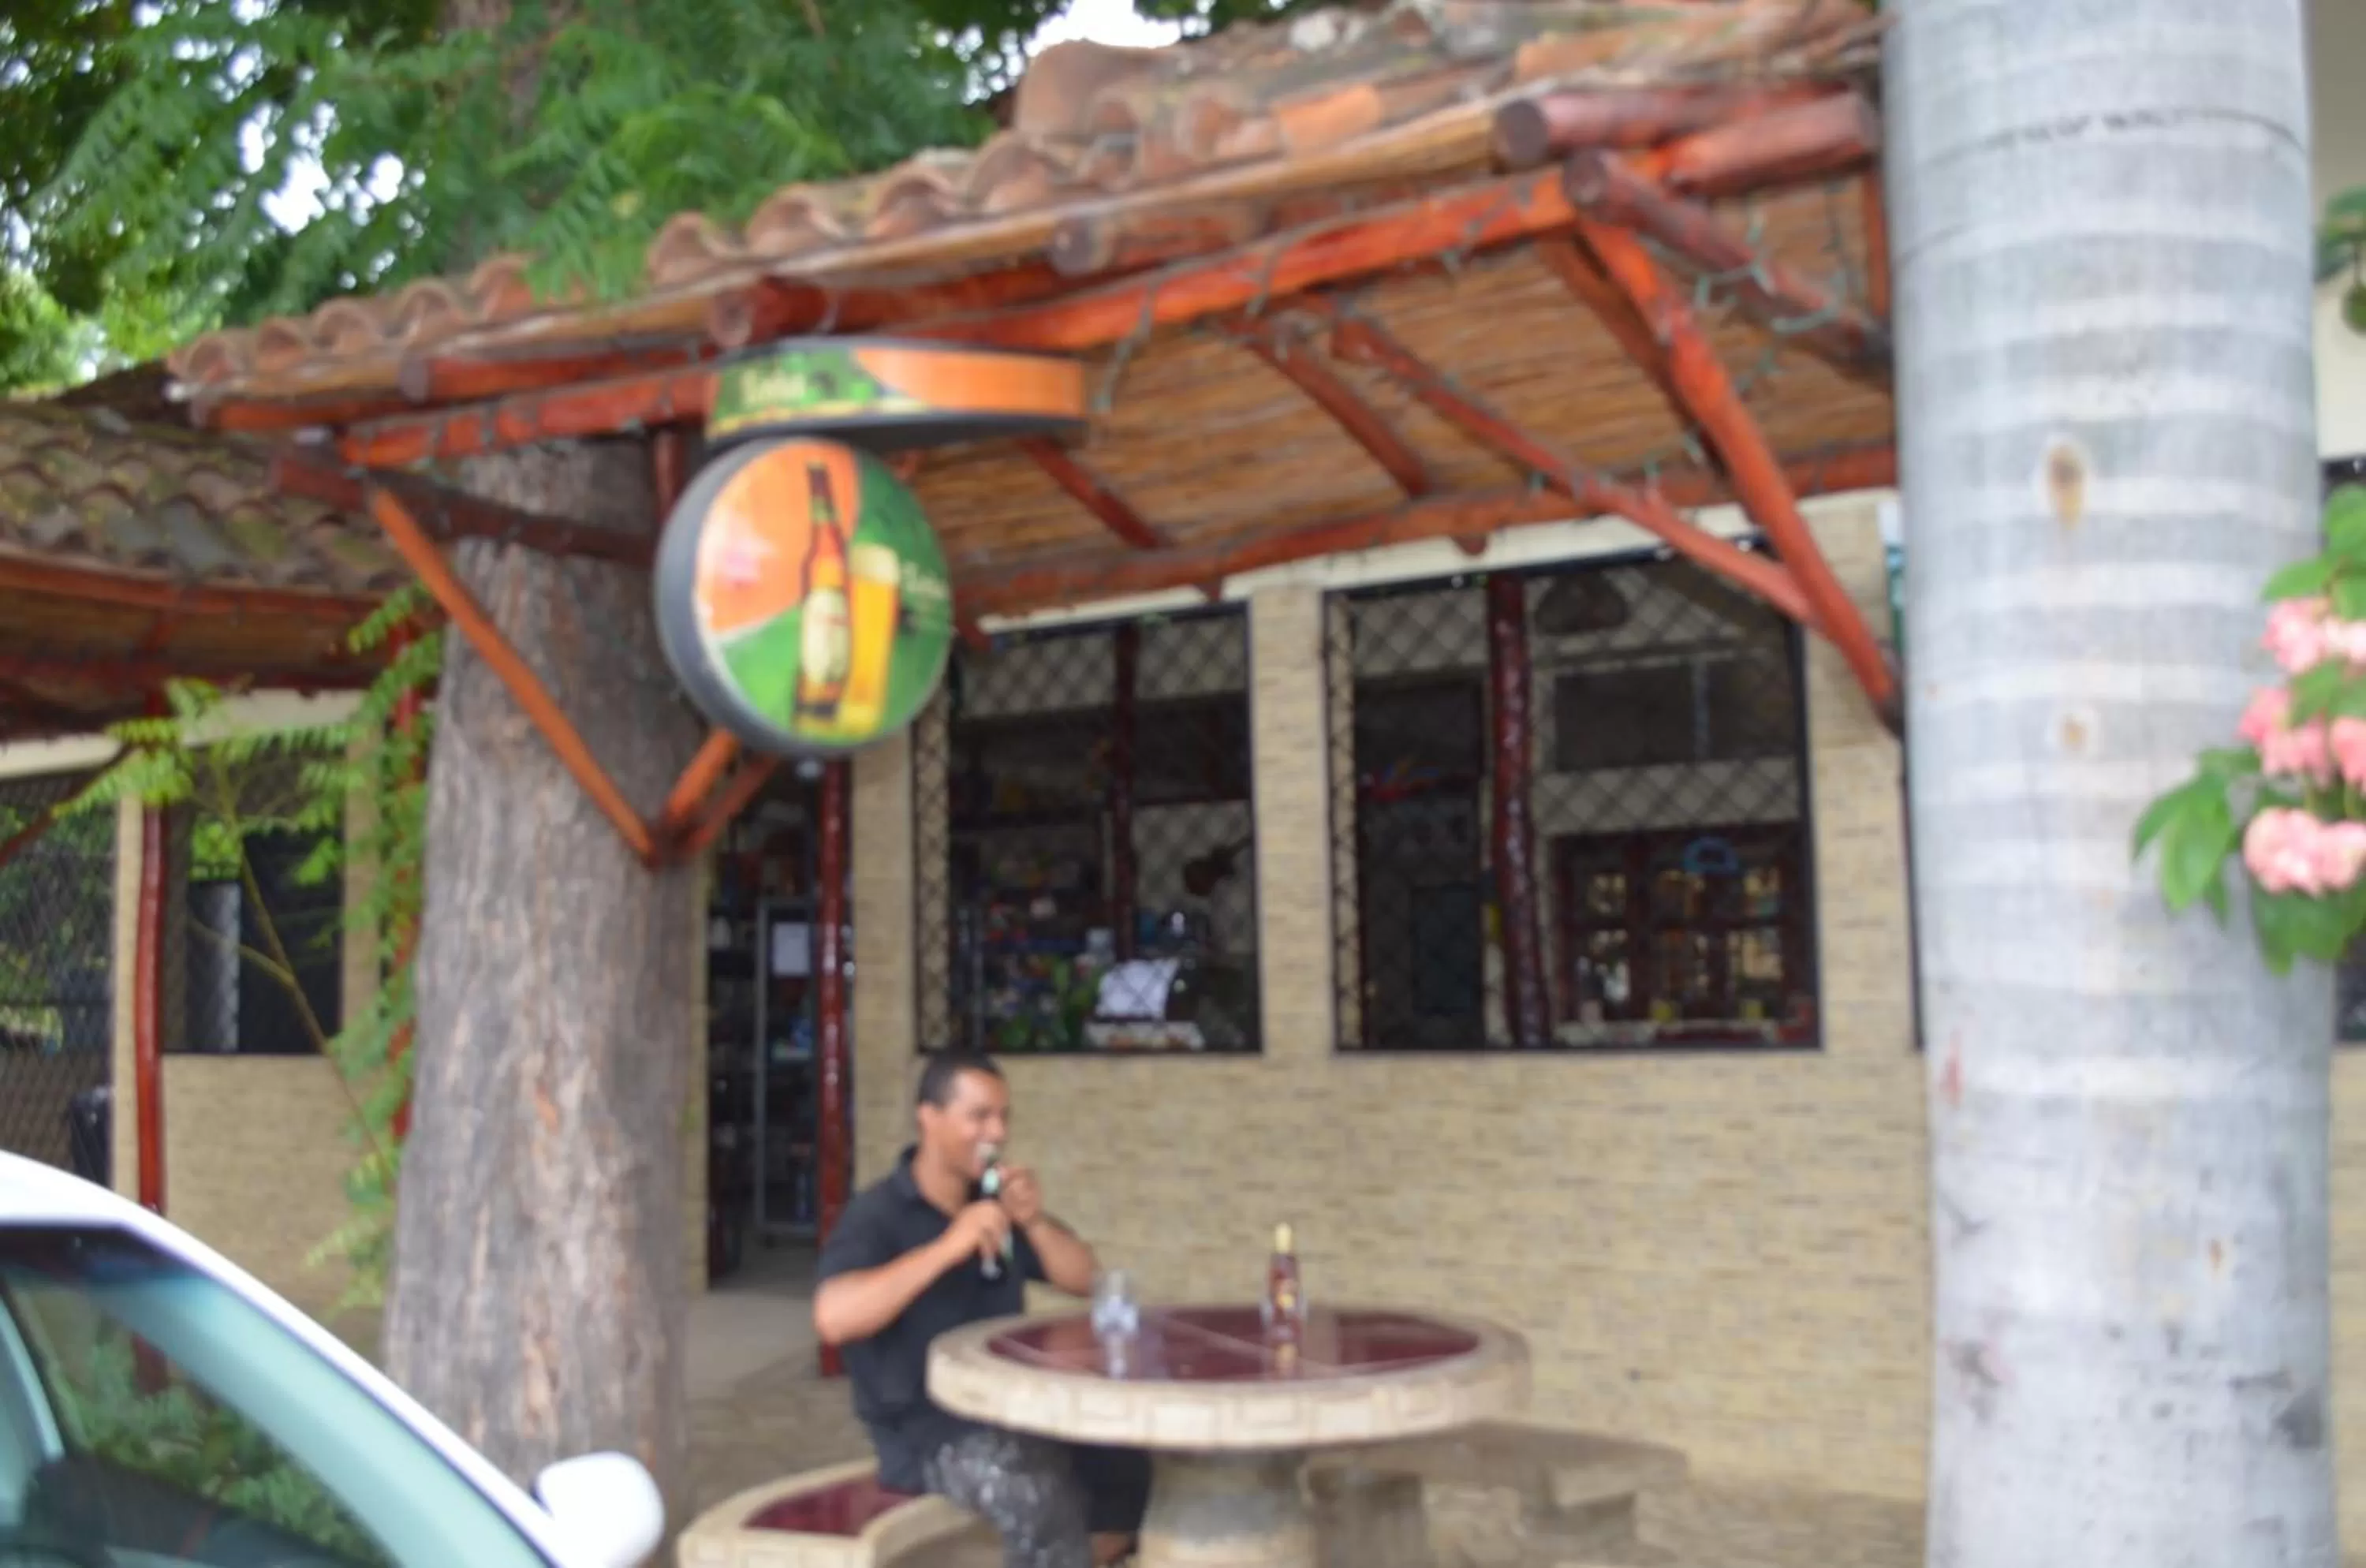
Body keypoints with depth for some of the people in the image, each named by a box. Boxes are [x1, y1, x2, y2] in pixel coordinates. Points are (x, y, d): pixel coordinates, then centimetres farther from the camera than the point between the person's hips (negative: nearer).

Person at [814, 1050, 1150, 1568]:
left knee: (1126, 1462, -13)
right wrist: (948, 1248, -29)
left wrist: (1035, 1222, -10)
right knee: (1041, 1499, -30)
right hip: (924, 1430, -7)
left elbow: (1086, 1281, 9)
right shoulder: (877, 1214, -10)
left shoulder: (997, 1200, 10)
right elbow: (833, 1317, -27)